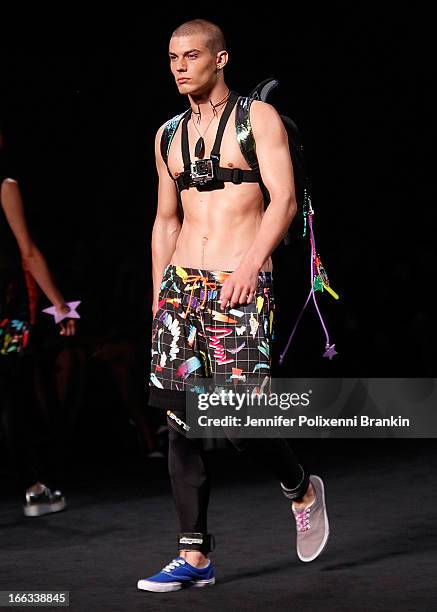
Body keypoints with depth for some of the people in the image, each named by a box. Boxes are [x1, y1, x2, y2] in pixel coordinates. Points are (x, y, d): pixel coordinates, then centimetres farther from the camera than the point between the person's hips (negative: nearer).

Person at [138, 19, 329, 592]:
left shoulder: (258, 117, 2)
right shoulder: (169, 135, 17)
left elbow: (284, 200, -7)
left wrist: (251, 265, -20)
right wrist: (160, 293, 16)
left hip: (240, 286, -5)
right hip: (182, 285, 5)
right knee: (181, 418, -1)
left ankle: (302, 490, 20)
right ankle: (194, 556, 3)